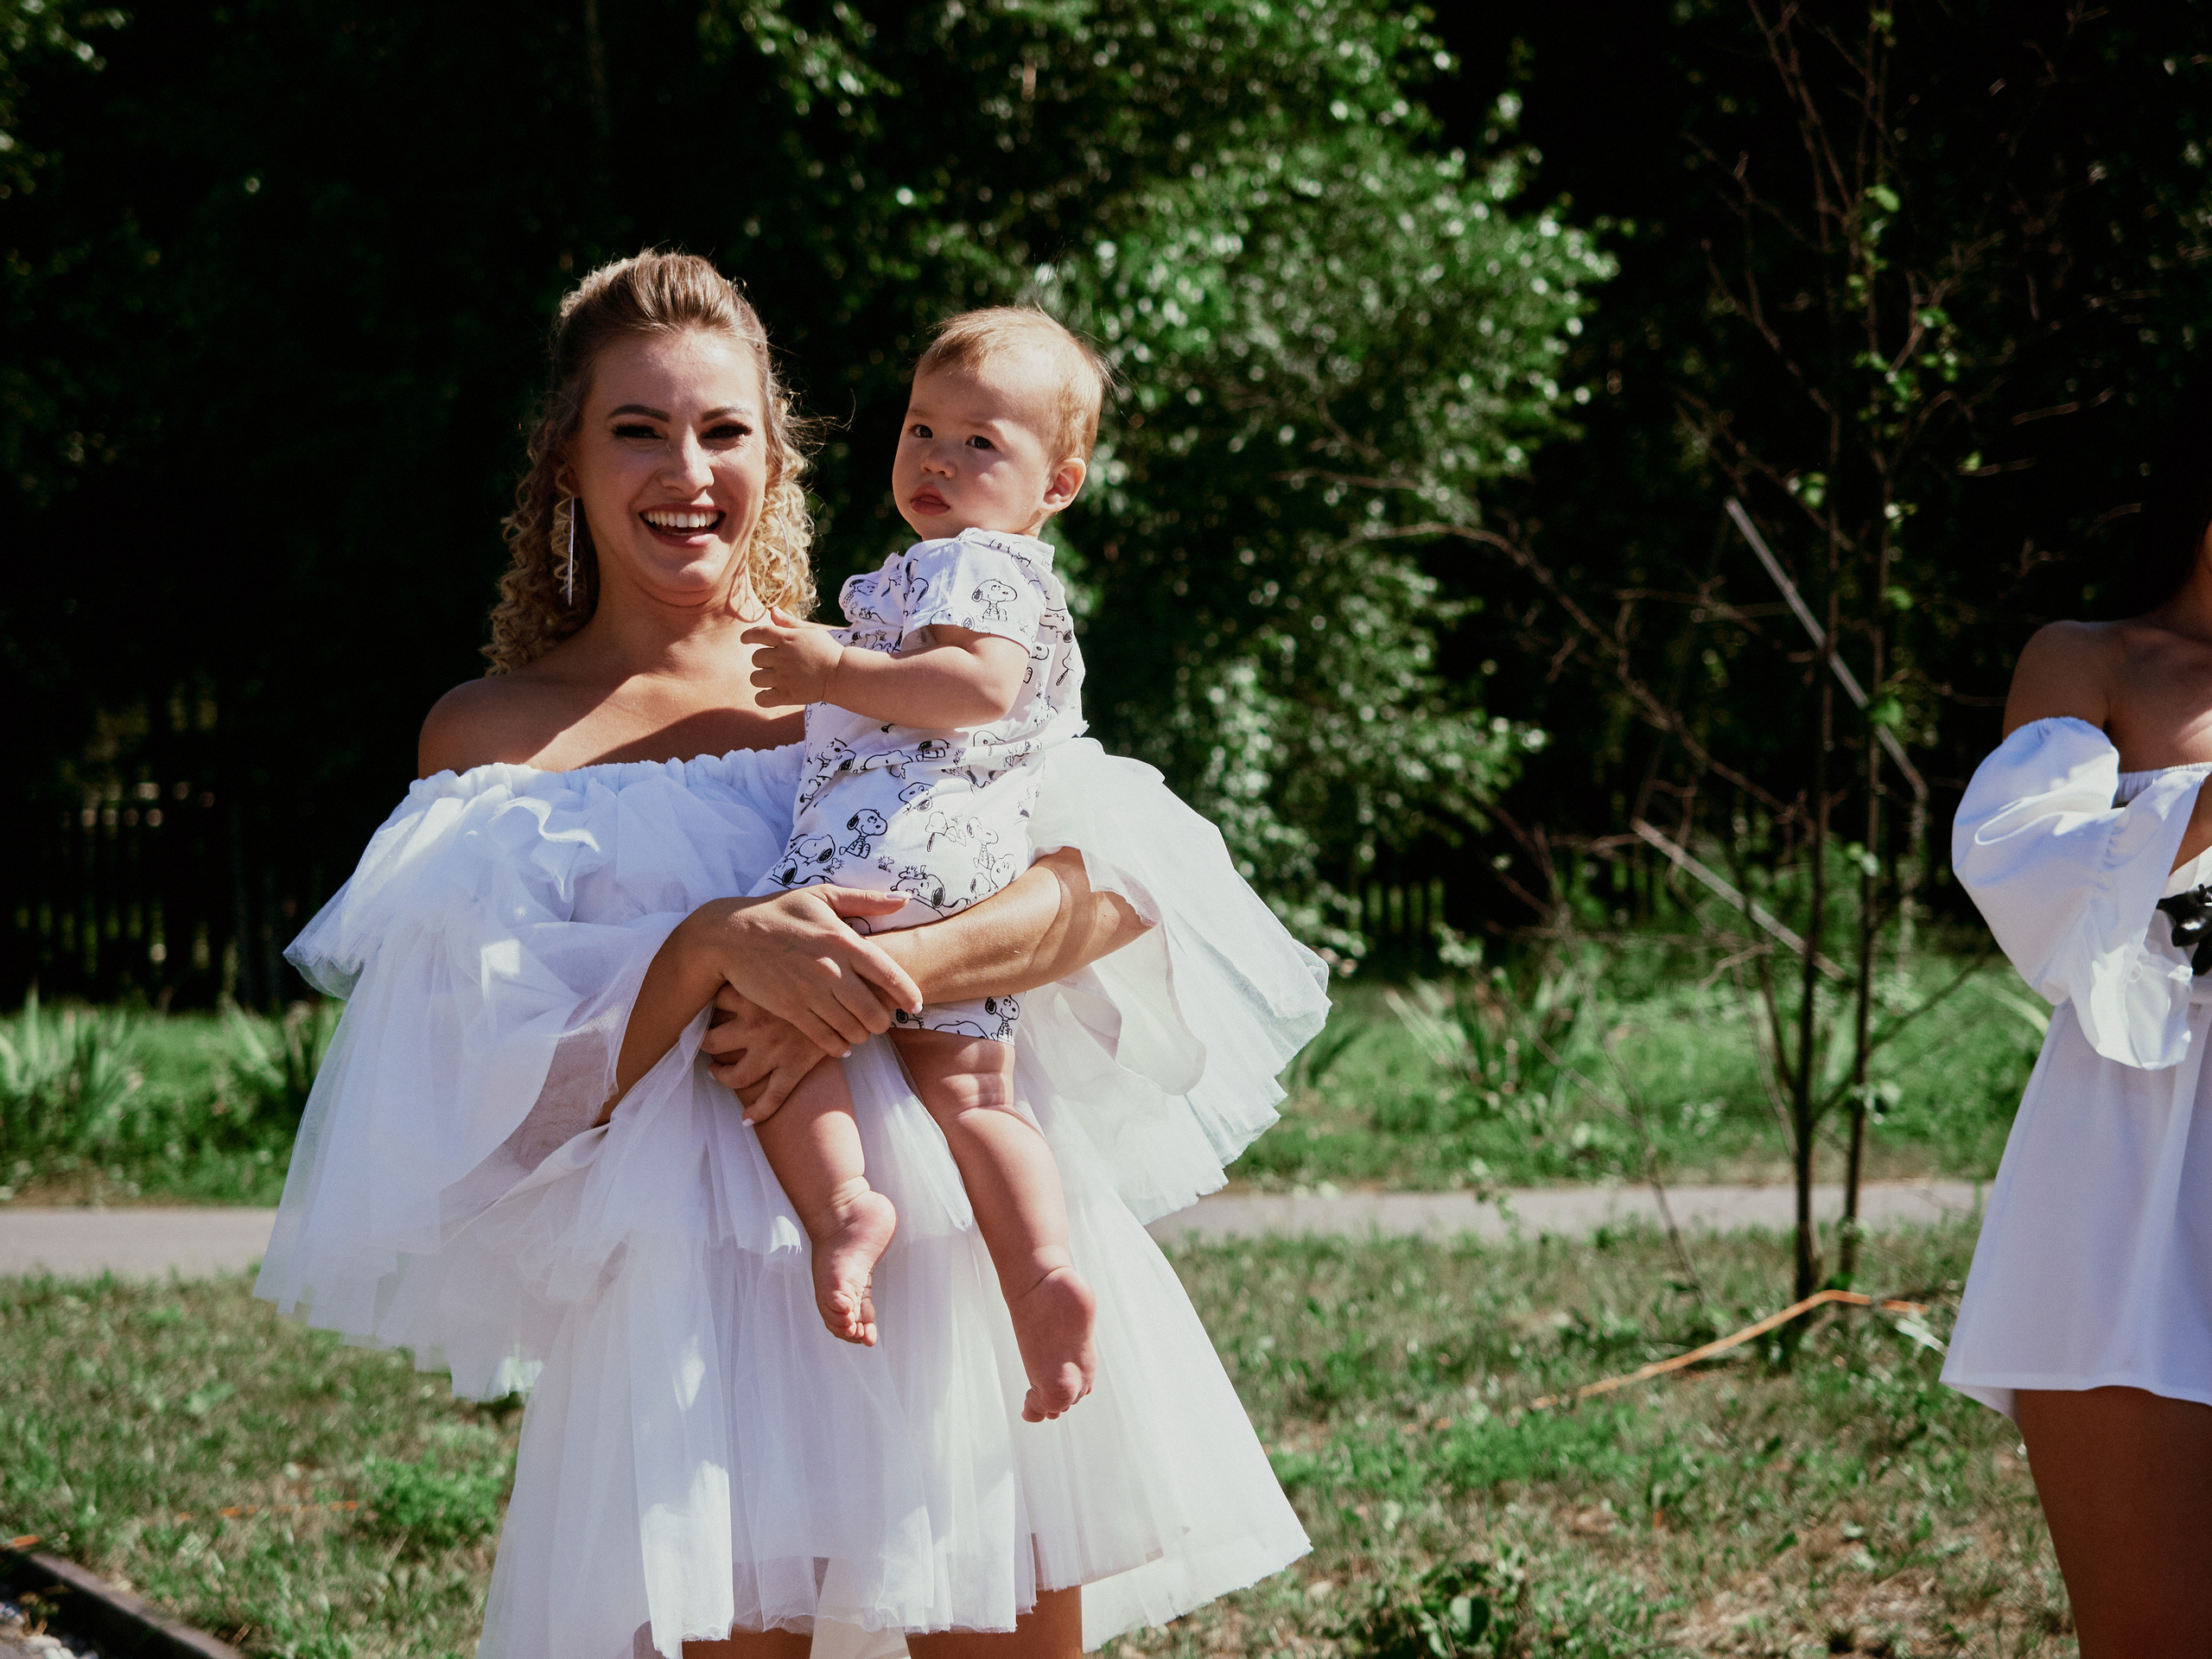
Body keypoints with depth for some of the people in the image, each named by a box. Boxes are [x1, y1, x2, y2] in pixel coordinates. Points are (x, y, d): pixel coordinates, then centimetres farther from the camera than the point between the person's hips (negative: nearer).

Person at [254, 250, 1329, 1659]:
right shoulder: (495, 739, 8)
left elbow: (1120, 879, -3)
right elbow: (498, 1064, -3)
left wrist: (883, 973, -19)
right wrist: (717, 948, -20)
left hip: (977, 1247, 2)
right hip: (707, 1292, -2)